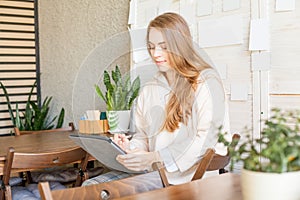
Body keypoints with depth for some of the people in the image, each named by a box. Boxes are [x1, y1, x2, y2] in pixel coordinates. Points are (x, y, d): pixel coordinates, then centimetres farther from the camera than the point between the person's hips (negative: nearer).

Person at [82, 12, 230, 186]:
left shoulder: (207, 82, -2)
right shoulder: (149, 90, 19)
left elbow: (206, 139, -13)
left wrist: (155, 157, -21)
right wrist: (131, 148, -4)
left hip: (188, 173, -6)